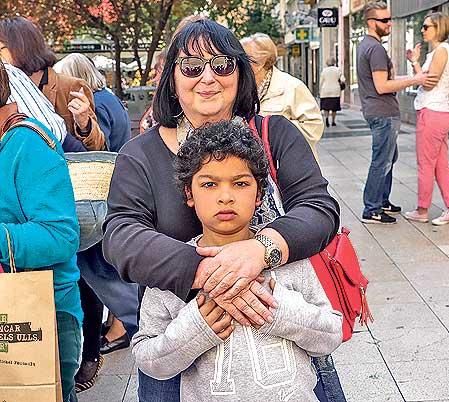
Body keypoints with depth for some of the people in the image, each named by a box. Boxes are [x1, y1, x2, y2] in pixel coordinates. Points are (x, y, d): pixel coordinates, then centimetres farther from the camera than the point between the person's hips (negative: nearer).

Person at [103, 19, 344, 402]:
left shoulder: (276, 135, -1)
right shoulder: (140, 155, -3)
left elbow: (320, 207, -11)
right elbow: (120, 235, -17)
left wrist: (264, 247, -34)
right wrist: (204, 271, -35)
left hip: (279, 325, 1)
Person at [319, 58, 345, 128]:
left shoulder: (324, 70, 0)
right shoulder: (337, 70, -1)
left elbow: (321, 82, 1)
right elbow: (343, 80, -8)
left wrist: (320, 91, 9)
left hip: (325, 91, 0)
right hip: (335, 91, 0)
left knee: (326, 106, 2)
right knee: (334, 107, 10)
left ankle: (326, 117, -24)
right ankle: (333, 121, 12)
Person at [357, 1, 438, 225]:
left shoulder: (365, 45, 15)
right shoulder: (376, 48, -17)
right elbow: (382, 86, -22)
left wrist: (413, 77, 16)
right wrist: (414, 80, -17)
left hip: (377, 112, 11)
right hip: (384, 113, -11)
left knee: (389, 158, 19)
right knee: (382, 162, -5)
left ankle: (382, 202, 27)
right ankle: (371, 211, 0)